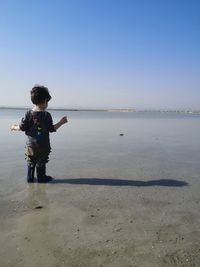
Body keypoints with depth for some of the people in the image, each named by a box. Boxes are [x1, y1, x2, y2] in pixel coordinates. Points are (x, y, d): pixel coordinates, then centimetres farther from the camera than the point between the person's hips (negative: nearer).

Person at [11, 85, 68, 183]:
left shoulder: (28, 114, -4)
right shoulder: (46, 115, -12)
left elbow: (22, 127, -3)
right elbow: (51, 129, -10)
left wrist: (15, 127, 18)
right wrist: (61, 122, 1)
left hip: (30, 144, 3)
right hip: (43, 145, -3)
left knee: (30, 162, 17)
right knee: (41, 163, 11)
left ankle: (30, 178, 24)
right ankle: (41, 178, 21)